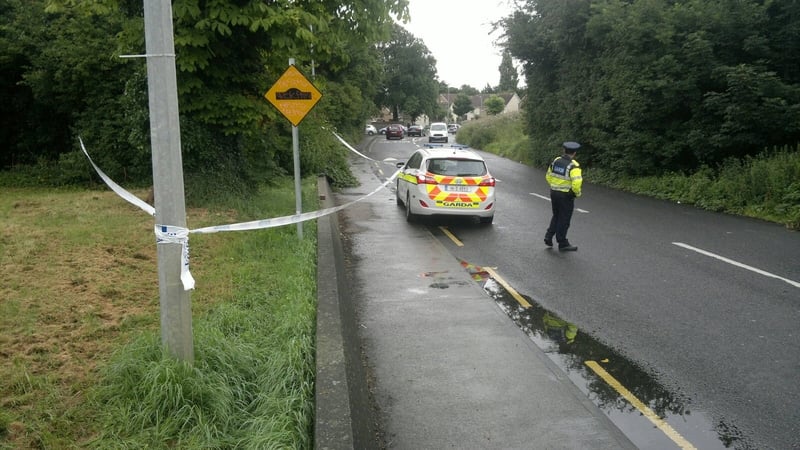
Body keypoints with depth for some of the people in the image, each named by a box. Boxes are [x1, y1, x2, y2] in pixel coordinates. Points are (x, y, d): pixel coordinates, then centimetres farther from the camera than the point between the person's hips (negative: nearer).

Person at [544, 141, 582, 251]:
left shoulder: (555, 161, 1)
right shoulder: (573, 166, -18)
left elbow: (548, 177, 11)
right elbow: (576, 183, -26)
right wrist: (578, 193, -8)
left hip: (554, 193, 6)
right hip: (566, 196, -6)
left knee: (556, 216, 22)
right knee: (564, 220, 5)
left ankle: (548, 238, 19)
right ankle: (562, 244, 14)